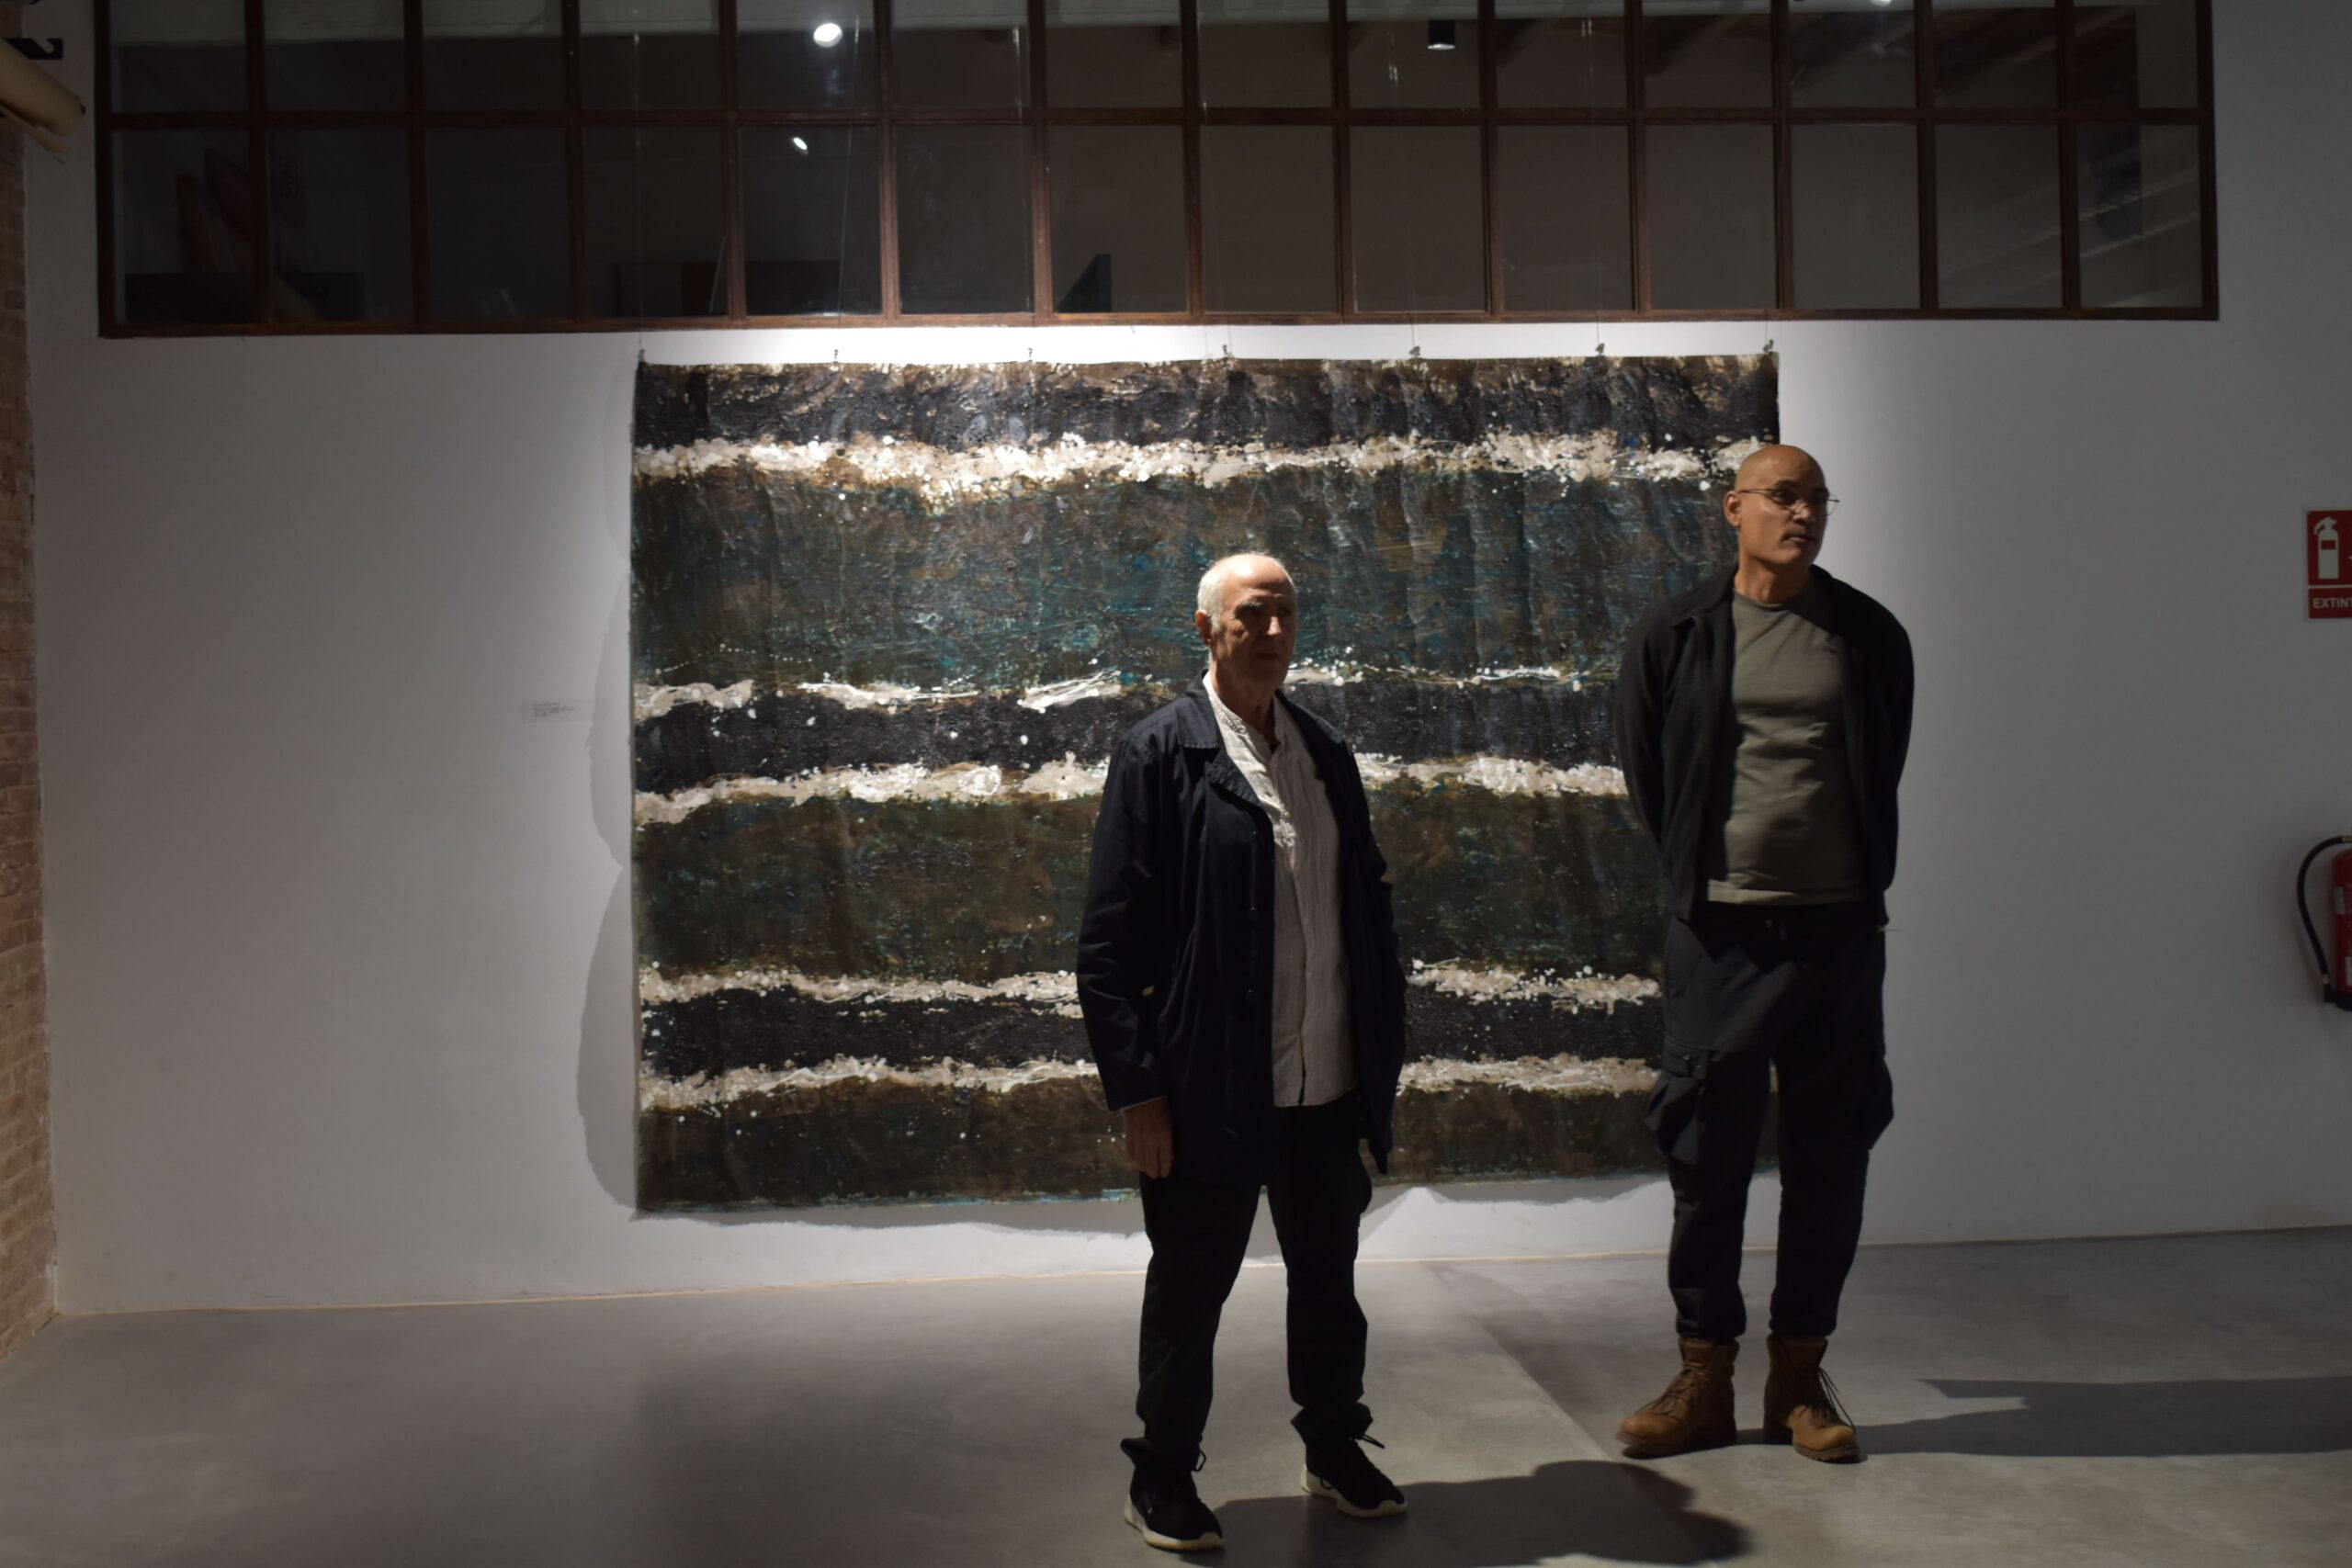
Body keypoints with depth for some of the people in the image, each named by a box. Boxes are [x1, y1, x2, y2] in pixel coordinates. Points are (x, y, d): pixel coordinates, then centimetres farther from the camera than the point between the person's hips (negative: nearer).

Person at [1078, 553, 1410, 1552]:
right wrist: (1137, 1091, -14)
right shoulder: (1162, 754, -8)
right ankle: (1162, 1478, 26)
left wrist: (1383, 1050, 8)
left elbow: (1369, 907, 13)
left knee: (1329, 1282, 18)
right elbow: (1109, 942, -11)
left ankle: (1334, 1448, 37)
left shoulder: (1326, 754, 9)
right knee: (1189, 1292, 9)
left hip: (1331, 1088, 5)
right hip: (1211, 1094, -5)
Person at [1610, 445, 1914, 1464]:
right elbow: (1643, 773, 11)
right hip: (1719, 930, -1)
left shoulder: (1870, 635, 7)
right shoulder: (1676, 636, 3)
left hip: (1840, 924, 2)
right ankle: (1704, 1375, 14)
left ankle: (1800, 1373, 18)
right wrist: (1698, 868, 10)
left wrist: (1860, 873, 14)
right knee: (1708, 1155, 3)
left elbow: (1884, 768, 17)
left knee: (1830, 1155, 6)